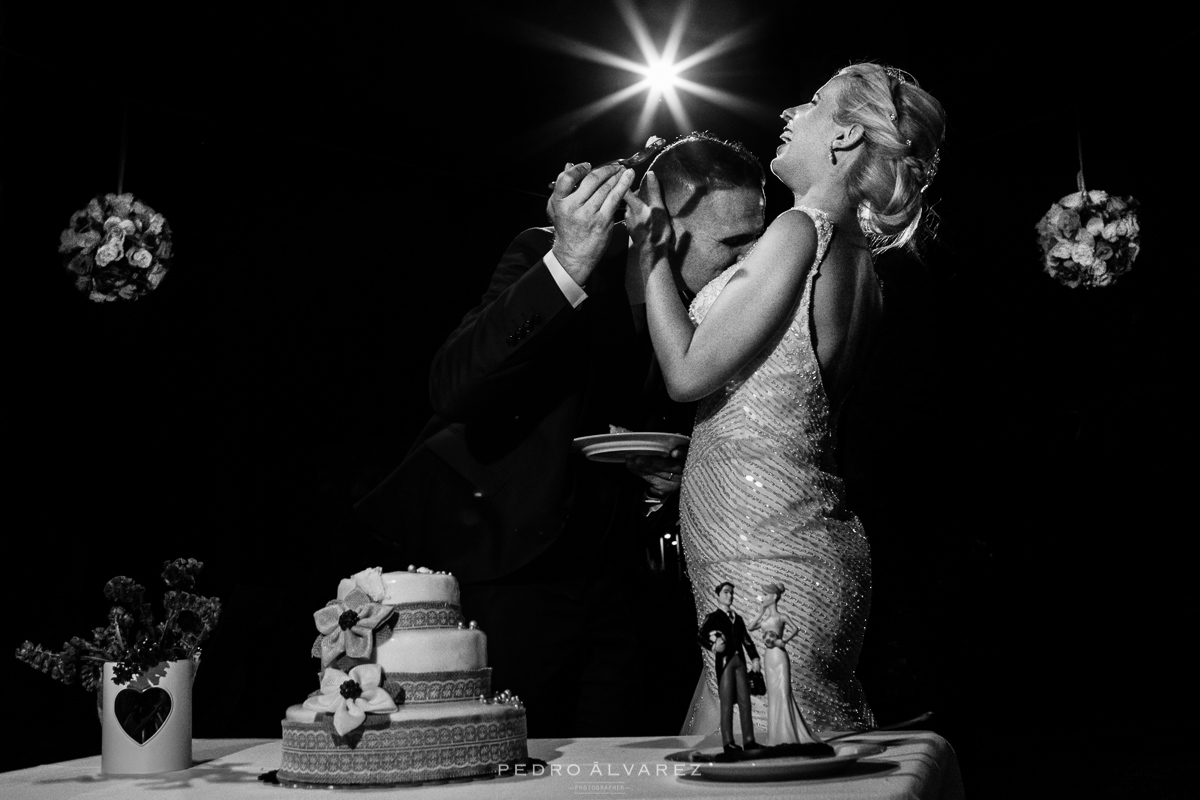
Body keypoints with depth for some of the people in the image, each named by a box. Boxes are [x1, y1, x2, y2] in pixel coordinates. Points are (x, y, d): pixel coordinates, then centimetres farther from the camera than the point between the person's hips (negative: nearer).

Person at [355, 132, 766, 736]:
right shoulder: (544, 255, -12)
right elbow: (451, 388, -28)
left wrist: (670, 473, -4)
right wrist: (567, 266, -36)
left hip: (613, 578, 5)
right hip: (506, 568, -5)